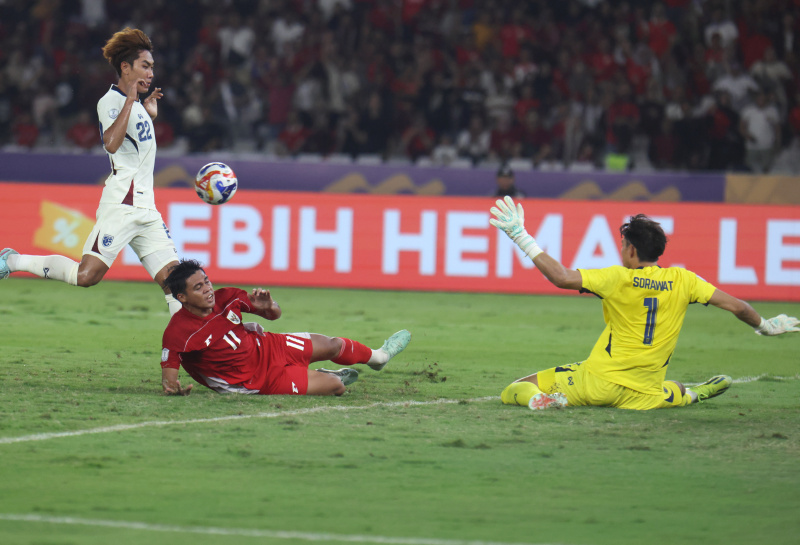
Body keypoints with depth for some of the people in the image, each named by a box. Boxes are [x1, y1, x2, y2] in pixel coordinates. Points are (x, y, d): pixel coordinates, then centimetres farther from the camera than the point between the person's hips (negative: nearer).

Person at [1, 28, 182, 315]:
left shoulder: (136, 105, 22)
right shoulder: (110, 101, -5)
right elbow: (111, 143, -24)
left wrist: (149, 115, 29)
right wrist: (130, 100, -19)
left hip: (146, 206, 8)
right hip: (120, 204, -8)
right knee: (86, 275, -15)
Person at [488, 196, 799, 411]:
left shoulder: (618, 278, -13)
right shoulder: (682, 281, -3)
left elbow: (561, 277, -18)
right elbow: (736, 306, 2)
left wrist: (521, 237, -13)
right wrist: (764, 326, 22)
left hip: (598, 383, -4)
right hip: (643, 395, 4)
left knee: (513, 390, 0)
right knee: (677, 392, 40)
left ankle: (538, 398, -30)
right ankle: (696, 394, 9)